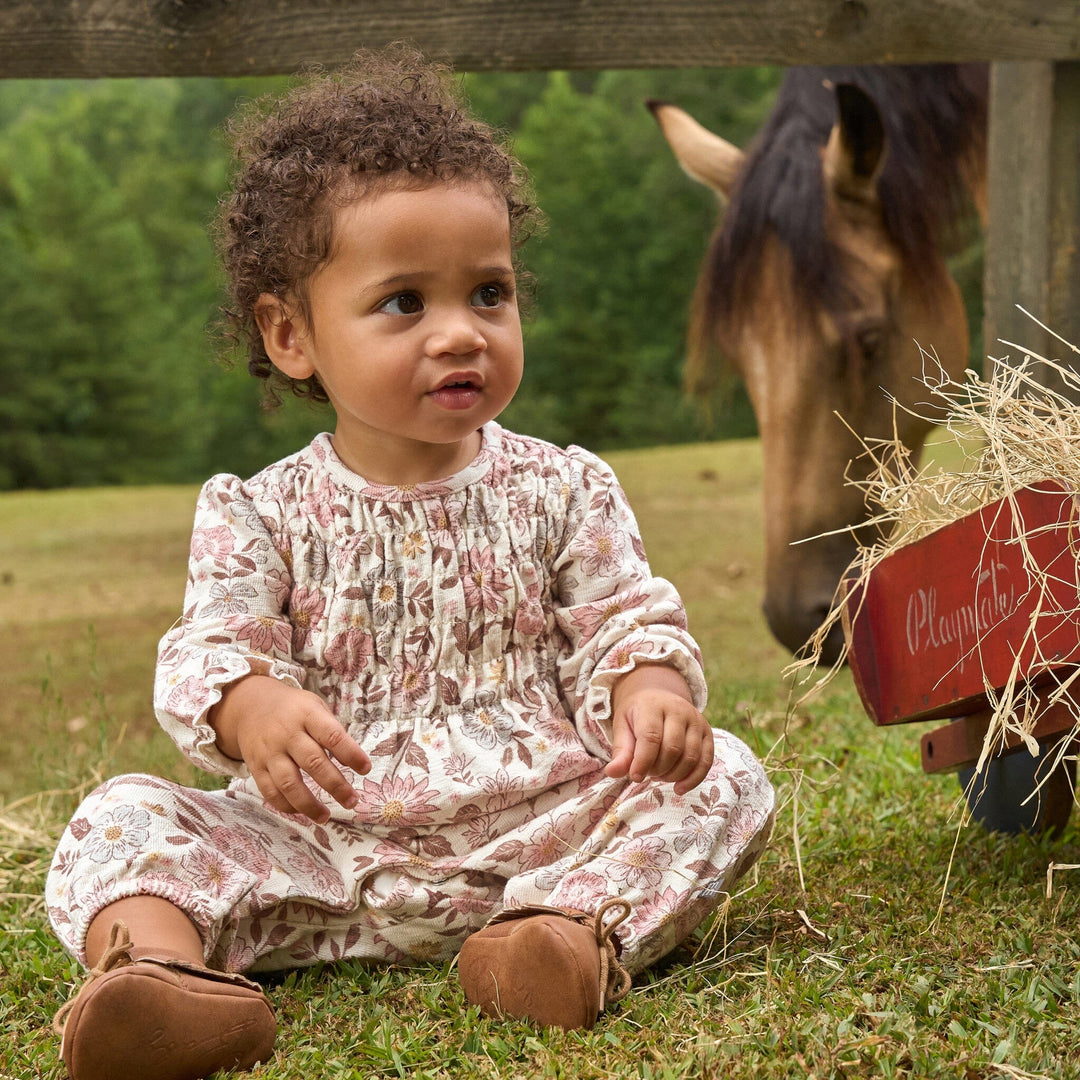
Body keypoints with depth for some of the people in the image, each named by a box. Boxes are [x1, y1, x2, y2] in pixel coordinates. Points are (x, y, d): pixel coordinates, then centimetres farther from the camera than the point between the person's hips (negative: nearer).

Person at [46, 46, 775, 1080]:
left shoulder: (561, 491, 7)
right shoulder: (261, 516, 5)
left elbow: (627, 626, 4)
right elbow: (207, 653, -5)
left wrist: (650, 692, -21)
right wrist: (257, 709, -30)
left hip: (538, 830, 1)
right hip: (327, 856, 0)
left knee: (723, 778, -20)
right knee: (126, 816, -18)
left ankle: (580, 926, -44)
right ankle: (159, 964, -49)